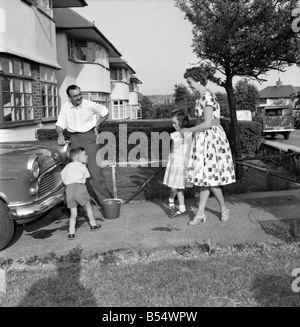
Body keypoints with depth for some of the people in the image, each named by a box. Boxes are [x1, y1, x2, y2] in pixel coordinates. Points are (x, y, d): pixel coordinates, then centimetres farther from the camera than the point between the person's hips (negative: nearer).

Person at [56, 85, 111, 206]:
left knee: (94, 167, -11)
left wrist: (96, 126, 5)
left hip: (88, 136, -3)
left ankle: (104, 199, -7)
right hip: (74, 138, 3)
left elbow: (105, 112, 8)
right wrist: (60, 134, -13)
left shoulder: (89, 105, -7)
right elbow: (60, 124, 7)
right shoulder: (65, 107, 0)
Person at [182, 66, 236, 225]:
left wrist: (189, 130, -12)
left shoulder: (207, 97, -18)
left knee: (209, 177, -2)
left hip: (211, 138, -9)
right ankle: (201, 212, 14)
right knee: (204, 176, 9)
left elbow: (207, 124, -23)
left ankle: (224, 208, 17)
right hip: (203, 139, 9)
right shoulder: (200, 97, 12)